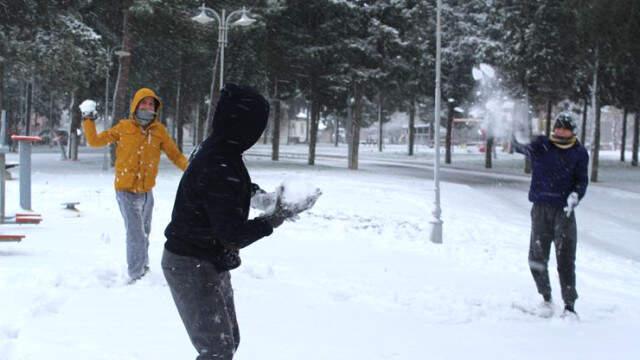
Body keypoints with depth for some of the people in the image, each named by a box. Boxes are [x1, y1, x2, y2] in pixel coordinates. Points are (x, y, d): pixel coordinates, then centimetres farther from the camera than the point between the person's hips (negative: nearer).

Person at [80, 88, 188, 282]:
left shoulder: (159, 130, 0)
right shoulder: (123, 128, -5)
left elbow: (175, 154, 1)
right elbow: (95, 140, 4)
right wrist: (88, 119, -2)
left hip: (146, 191, 4)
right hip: (126, 191, -4)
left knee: (144, 233, 20)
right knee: (136, 233, -14)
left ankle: (143, 269, 38)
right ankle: (136, 276, -7)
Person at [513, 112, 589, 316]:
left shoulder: (579, 153, 4)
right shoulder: (542, 145, 3)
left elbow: (582, 180, 3)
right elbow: (527, 148, -15)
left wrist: (575, 196, -17)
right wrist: (519, 144, -39)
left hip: (564, 210, -1)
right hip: (540, 208, 1)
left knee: (565, 259, -7)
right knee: (537, 257, 8)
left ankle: (569, 305, -3)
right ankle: (546, 297, 28)